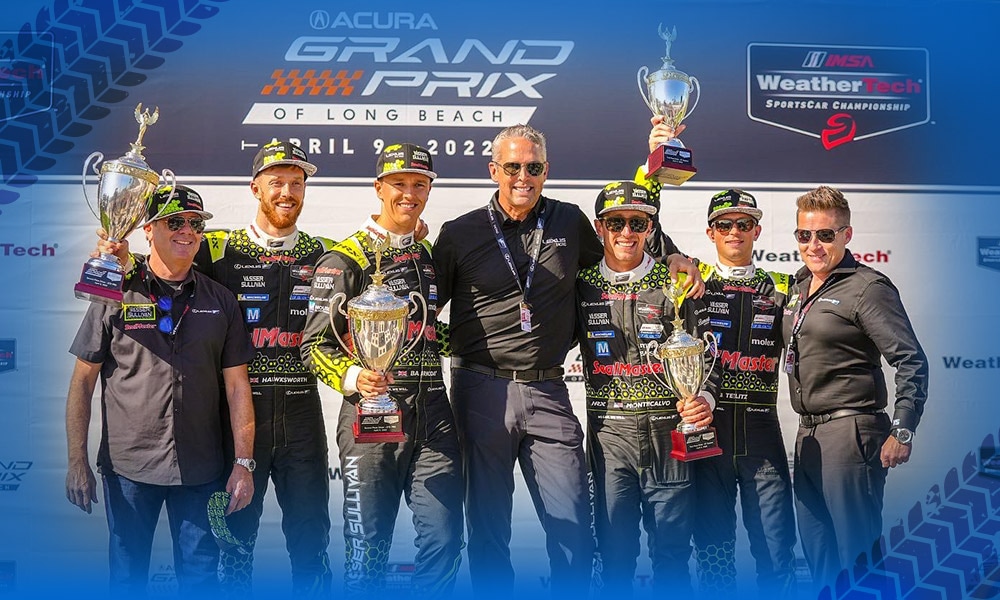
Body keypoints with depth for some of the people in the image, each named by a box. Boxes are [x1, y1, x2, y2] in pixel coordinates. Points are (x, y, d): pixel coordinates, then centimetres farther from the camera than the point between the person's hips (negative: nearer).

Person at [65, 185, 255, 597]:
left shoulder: (220, 301, 5)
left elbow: (236, 385, 4)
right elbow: (83, 381, 1)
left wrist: (243, 463, -1)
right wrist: (77, 462, -4)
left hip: (200, 469, 1)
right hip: (128, 467, -1)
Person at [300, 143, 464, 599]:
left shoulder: (432, 256, 17)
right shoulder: (344, 260, -1)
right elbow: (315, 344, -5)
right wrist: (353, 377, -21)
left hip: (433, 416, 5)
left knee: (444, 541, 2)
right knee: (367, 549, 1)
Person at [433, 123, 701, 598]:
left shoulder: (570, 222, 9)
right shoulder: (460, 234, 4)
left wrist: (671, 258, 11)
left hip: (547, 392, 1)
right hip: (483, 391, -1)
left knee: (573, 527, 0)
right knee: (488, 524, 7)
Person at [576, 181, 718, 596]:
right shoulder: (582, 284, 5)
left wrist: (705, 398, -12)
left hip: (669, 434, -1)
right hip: (609, 435, 1)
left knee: (672, 551, 7)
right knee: (614, 554, 7)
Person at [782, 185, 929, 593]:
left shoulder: (867, 287, -10)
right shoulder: (800, 287, 13)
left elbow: (912, 361, -14)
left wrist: (902, 432, -18)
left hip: (851, 433, -8)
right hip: (808, 435, 8)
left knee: (858, 551, -1)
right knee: (818, 555, 15)